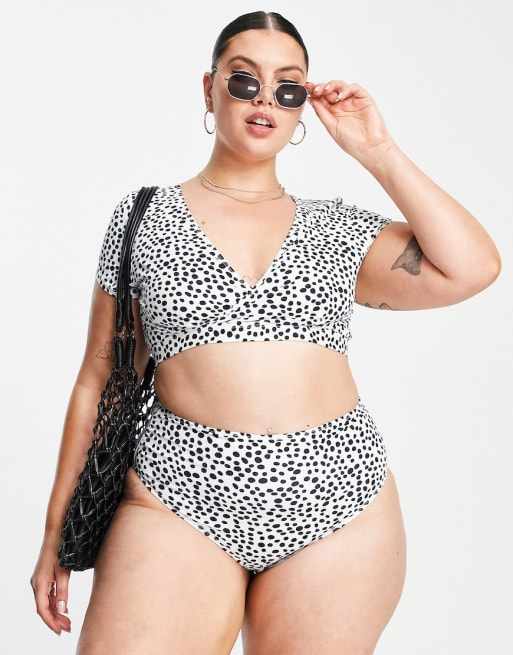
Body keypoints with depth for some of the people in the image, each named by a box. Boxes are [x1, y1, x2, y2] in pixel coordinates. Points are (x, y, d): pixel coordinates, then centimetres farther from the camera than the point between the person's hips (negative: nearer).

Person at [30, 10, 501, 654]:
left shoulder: (339, 229, 11)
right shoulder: (143, 217, 8)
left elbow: (471, 268, -2)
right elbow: (99, 379, 9)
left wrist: (377, 152, 2)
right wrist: (57, 531, 7)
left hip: (338, 504, 2)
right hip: (180, 499, -1)